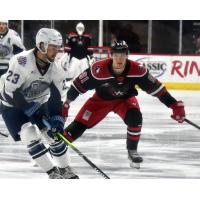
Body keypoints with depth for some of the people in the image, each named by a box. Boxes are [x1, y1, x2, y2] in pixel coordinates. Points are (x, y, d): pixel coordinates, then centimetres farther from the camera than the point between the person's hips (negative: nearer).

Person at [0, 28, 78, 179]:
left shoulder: (55, 69, -12)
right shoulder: (21, 62, -31)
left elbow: (57, 97, -8)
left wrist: (57, 119, -23)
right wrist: (32, 112, -27)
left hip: (38, 104, 5)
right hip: (13, 106, -5)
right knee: (30, 136, -21)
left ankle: (65, 170, 18)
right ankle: (53, 173, -12)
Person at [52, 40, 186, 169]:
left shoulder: (137, 70, -27)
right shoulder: (99, 70, -32)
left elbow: (156, 87, -19)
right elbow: (79, 84, -21)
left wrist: (175, 105, -21)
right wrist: (65, 104, -18)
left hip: (125, 99, 1)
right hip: (101, 99, -1)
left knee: (135, 118, -27)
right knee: (78, 126, -10)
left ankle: (132, 151, -3)